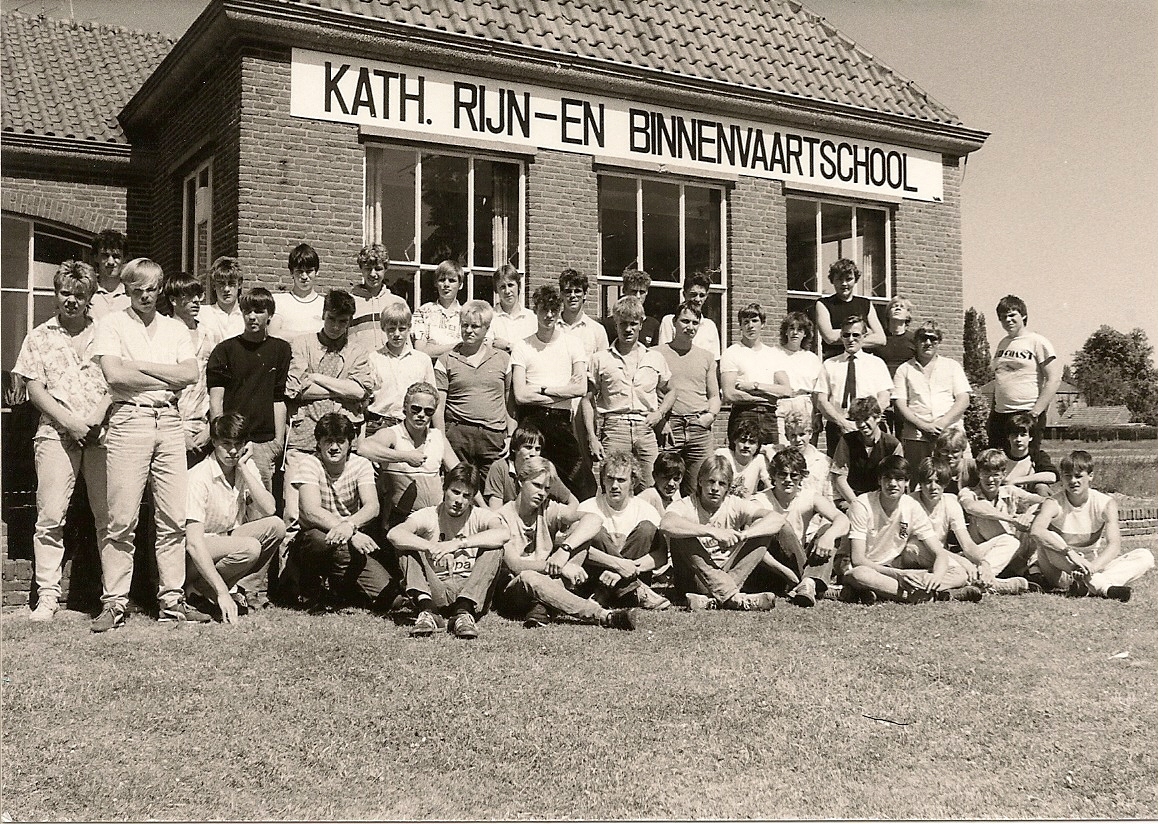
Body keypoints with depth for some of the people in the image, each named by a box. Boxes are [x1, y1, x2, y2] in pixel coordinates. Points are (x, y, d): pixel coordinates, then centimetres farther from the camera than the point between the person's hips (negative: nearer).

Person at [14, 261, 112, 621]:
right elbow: (35, 389, 6)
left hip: (101, 433, 0)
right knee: (50, 516, -6)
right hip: (56, 432, 0)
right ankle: (47, 595, 0)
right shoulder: (39, 337, 14)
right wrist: (69, 420, -8)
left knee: (109, 516, -2)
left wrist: (96, 416, -9)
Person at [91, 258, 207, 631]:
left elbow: (191, 374, 2)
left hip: (169, 420, 4)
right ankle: (113, 604, 0)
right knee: (122, 518, -6)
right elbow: (114, 375, -9)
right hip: (129, 419, -4)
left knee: (174, 517, 2)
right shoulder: (112, 324, 6)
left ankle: (172, 600, 9)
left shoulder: (175, 328, 17)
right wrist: (167, 379, -3)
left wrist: (141, 365, -4)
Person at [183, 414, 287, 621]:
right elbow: (193, 543, -29)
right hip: (195, 555, -7)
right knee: (250, 548, -32)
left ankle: (231, 585, 0)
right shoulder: (199, 477, -23)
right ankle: (199, 590, -8)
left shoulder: (247, 467, -2)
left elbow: (269, 509, -17)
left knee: (276, 526, -17)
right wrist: (221, 592, -37)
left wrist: (243, 469, -19)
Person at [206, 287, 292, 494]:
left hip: (264, 441, 2)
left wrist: (279, 440, 6)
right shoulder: (225, 349, 5)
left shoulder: (281, 350, 11)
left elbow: (279, 400, 11)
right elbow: (215, 398, 3)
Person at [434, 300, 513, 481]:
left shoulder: (503, 359, 12)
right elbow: (438, 407, 5)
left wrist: (511, 437, 5)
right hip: (457, 433, -1)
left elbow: (510, 403, 14)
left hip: (494, 437, 1)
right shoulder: (446, 361, 8)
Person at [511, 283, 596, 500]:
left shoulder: (573, 343, 8)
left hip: (562, 419, 0)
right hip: (532, 419, 0)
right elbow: (520, 395, -5)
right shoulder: (522, 347, 5)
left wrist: (541, 390, -6)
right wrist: (562, 394, -6)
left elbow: (581, 387, -4)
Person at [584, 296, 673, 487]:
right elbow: (588, 400, 7)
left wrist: (659, 413, 3)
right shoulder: (600, 359, 7)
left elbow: (671, 392, 23)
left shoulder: (655, 358, 13)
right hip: (614, 427, -2)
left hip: (646, 429, 2)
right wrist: (592, 438, -2)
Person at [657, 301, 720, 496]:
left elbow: (714, 396, 22)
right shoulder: (657, 354, 7)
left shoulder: (706, 357, 19)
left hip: (700, 429, 3)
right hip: (668, 428, -3)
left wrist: (711, 414, 2)